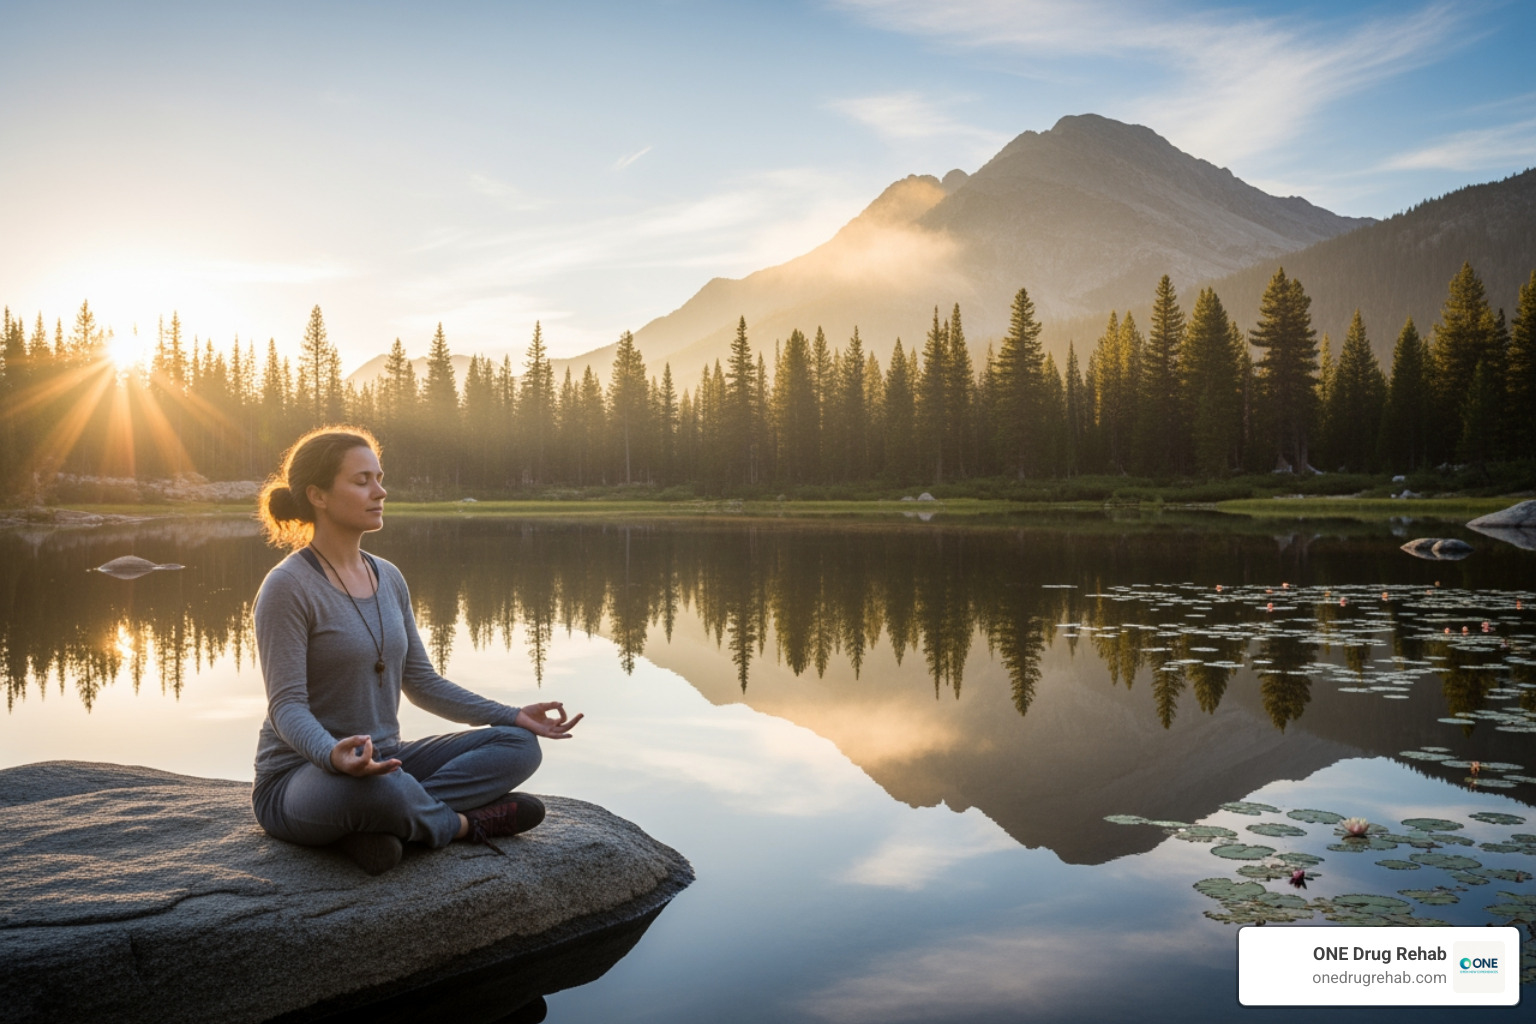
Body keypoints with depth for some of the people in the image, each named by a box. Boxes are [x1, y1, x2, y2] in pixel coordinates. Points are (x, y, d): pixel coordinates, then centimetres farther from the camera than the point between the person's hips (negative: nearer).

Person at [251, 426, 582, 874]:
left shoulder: (388, 578, 8)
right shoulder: (287, 588, -14)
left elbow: (421, 682, 12)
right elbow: (286, 705, -20)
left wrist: (512, 716, 3)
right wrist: (332, 754, -42)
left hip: (383, 763, 8)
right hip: (300, 779, -7)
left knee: (518, 745, -7)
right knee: (376, 787, -41)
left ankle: (375, 826, -19)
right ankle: (463, 822, -10)